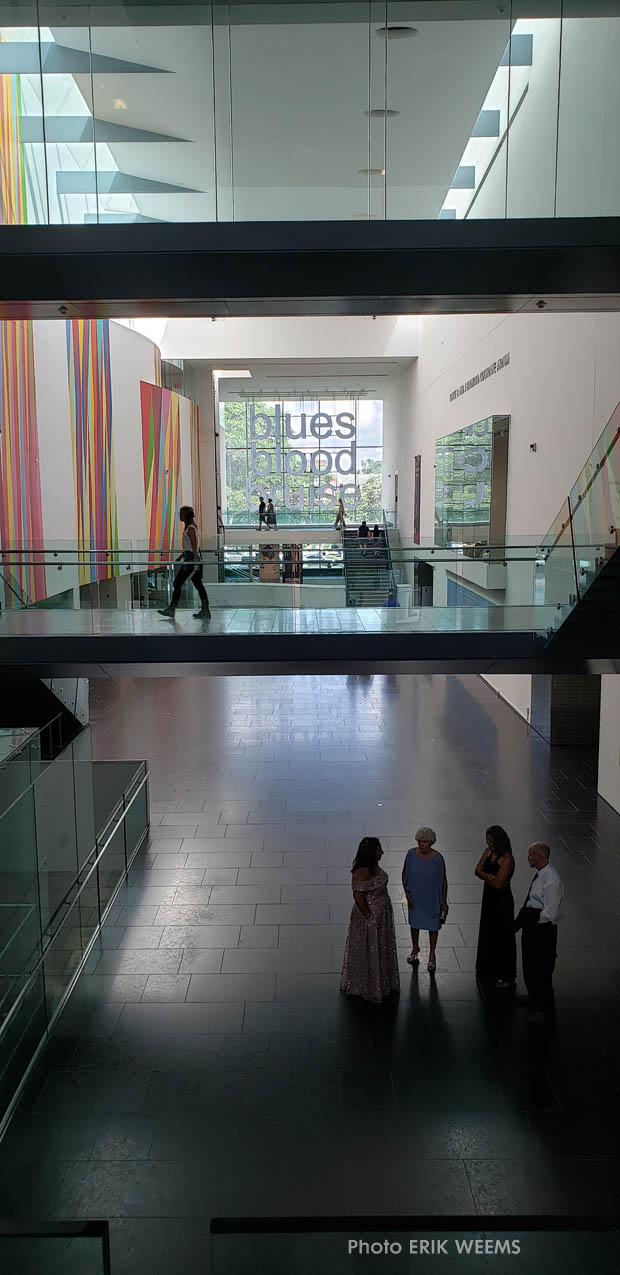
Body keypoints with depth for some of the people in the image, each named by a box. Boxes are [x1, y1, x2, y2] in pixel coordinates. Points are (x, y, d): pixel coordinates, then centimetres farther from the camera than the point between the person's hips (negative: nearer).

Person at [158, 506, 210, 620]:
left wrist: (195, 561, -23)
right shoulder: (188, 527, 16)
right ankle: (205, 611, 7)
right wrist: (181, 557, 28)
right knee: (198, 585, 7)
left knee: (177, 583, -5)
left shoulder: (190, 529, -13)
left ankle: (172, 609, 0)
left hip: (191, 560, -10)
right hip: (189, 560, 10)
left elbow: (194, 547, -19)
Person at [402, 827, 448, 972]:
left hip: (432, 899, -2)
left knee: (433, 926, 14)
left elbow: (443, 881, -10)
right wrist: (407, 894, -6)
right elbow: (404, 874, -3)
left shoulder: (437, 858, -21)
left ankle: (432, 955, 35)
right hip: (415, 898, 2)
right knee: (414, 923, 21)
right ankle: (415, 948, 46)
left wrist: (444, 902, -6)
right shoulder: (411, 854, -16)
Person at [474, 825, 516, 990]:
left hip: (502, 902, -8)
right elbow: (477, 870, -2)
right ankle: (489, 970, 38)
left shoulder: (507, 859, -23)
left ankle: (506, 977, 16)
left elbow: (498, 883, -25)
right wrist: (489, 876, -20)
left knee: (502, 938, 3)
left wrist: (485, 877, -10)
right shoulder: (488, 851, 0)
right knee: (488, 934, 20)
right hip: (489, 897, 8)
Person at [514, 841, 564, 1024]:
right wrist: (523, 916, 4)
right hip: (532, 927, 10)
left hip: (543, 931, -10)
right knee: (529, 965, 25)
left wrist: (528, 917, -22)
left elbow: (550, 914, -27)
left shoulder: (551, 881, -28)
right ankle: (534, 996, 47)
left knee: (542, 970, 6)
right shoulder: (539, 874, 1)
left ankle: (546, 1009, 23)